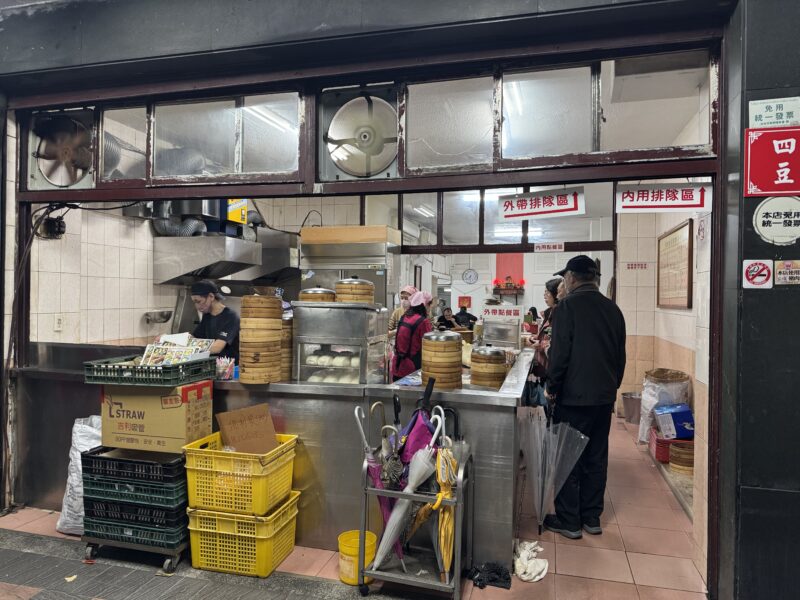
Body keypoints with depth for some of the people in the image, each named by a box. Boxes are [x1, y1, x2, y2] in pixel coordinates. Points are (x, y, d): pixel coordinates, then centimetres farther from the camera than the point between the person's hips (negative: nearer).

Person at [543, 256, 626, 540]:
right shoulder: (613, 309, 7)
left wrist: (552, 387, -6)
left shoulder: (568, 306, -12)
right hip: (604, 396, 6)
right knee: (596, 458, 14)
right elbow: (621, 354, 13)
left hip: (574, 397, -6)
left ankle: (568, 521, 12)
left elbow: (559, 352, -17)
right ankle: (592, 517, 24)